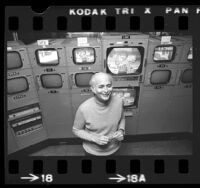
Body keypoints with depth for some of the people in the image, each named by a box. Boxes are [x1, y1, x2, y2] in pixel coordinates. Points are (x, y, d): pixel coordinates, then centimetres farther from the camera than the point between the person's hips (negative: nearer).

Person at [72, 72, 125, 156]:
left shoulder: (119, 101, -17)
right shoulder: (84, 108, -27)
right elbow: (76, 130, -12)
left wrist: (121, 130, -15)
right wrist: (95, 138, -24)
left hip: (113, 148, 3)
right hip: (93, 151, -3)